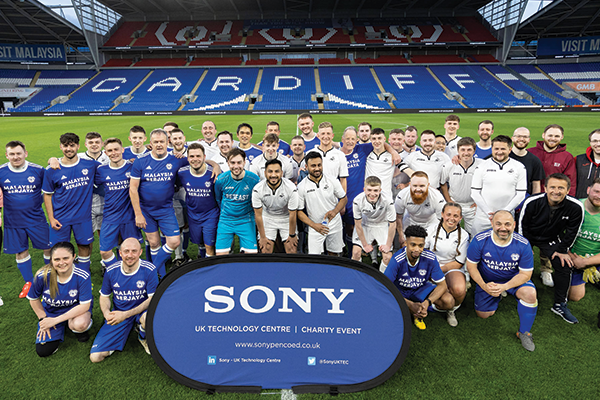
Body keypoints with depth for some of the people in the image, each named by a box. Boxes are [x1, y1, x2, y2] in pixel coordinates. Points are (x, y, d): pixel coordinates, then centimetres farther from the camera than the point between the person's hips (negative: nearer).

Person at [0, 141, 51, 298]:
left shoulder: (38, 170, -7)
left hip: (36, 219, -1)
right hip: (13, 222, 2)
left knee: (48, 248, 3)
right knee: (20, 252, 11)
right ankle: (29, 282, 29)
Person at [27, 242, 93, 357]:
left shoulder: (83, 276, -28)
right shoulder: (42, 276, -22)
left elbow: (84, 305, -24)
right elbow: (33, 299, -1)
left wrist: (55, 320, -26)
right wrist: (43, 319, 0)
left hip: (76, 308, -3)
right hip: (51, 312, 3)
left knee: (80, 324, -37)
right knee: (43, 351, -7)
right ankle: (60, 328, 23)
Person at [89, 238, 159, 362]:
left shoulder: (149, 270, -17)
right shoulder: (111, 271, -7)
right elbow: (104, 296, 9)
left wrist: (126, 315, -25)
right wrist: (106, 313, -14)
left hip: (141, 311, -2)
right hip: (118, 313, 2)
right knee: (95, 357, -10)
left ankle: (143, 337, -2)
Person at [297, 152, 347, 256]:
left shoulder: (333, 181, -7)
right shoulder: (301, 187, -10)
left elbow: (344, 198, 4)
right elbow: (299, 211, -5)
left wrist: (335, 211, -16)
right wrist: (314, 225, -17)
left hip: (334, 226, 2)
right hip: (315, 227, -1)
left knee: (334, 255, 15)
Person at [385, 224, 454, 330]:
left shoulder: (430, 258, -21)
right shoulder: (397, 260, -30)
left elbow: (442, 285, -12)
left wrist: (427, 302, -31)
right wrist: (411, 305, -33)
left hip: (421, 289, 2)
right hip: (399, 291, -2)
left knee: (449, 301, -20)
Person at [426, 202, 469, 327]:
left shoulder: (463, 235, -1)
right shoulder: (432, 229, 1)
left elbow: (459, 263, -3)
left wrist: (440, 269, -13)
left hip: (453, 269, 0)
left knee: (459, 289, -33)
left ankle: (452, 310, 1)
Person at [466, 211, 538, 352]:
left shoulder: (523, 244, -22)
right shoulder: (480, 241, -22)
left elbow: (525, 274, -15)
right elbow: (471, 265, -10)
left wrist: (504, 287, -29)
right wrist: (484, 286, -22)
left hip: (514, 279, 0)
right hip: (487, 280, 1)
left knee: (530, 294, -31)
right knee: (483, 314, 0)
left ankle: (524, 332, -7)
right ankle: (497, 296, 34)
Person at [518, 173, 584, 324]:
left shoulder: (576, 207, -23)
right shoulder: (532, 202, -27)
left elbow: (572, 231, -6)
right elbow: (522, 225, -13)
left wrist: (562, 250, -4)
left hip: (552, 239, 2)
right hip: (528, 237, -1)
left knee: (565, 266, -9)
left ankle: (559, 305, 7)